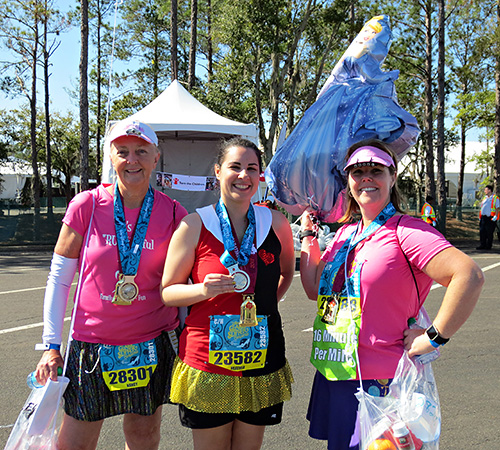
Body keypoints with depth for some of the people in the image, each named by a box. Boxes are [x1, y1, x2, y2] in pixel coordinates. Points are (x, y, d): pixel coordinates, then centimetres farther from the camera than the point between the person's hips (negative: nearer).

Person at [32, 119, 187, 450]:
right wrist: (51, 345, -2)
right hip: (91, 346, 0)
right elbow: (59, 279, 0)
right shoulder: (86, 206, -6)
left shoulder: (173, 214, -4)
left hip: (152, 346, 1)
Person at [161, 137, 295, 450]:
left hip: (262, 362, 3)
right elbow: (167, 292, -2)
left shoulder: (276, 222, 3)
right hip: (206, 362, -2)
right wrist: (203, 290, -20)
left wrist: (268, 301, 9)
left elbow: (288, 271, 23)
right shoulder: (194, 226, -6)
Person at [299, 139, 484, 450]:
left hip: (376, 381, -7)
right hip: (332, 375, 7)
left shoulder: (405, 231, -14)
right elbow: (314, 289, 15)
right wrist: (308, 235, 12)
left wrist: (433, 337, -20)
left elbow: (470, 275, -25)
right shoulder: (346, 233, 11)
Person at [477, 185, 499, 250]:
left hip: (490, 218, -6)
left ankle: (488, 246, 6)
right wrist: (480, 216, 16)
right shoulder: (484, 198, 18)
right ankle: (483, 245, 10)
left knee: (489, 233, -1)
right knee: (482, 232, 4)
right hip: (483, 217, 7)